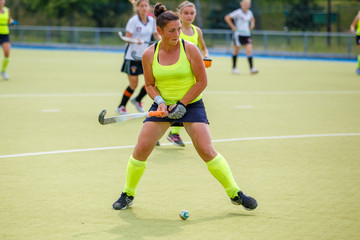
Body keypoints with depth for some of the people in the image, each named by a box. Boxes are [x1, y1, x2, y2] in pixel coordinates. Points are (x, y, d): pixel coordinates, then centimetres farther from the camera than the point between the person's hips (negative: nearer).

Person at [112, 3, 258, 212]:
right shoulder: (149, 55, -4)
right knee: (141, 149, -7)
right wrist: (160, 101, -13)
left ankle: (235, 194, 1)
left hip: (191, 104, -2)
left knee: (207, 151, -14)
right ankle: (128, 194, 14)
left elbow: (202, 81, -9)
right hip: (163, 104, 3)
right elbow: (150, 84, 7)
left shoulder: (190, 49, -12)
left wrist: (182, 104, -15)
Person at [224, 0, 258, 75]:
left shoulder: (249, 13, 7)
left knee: (249, 50, -10)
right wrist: (233, 27, -14)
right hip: (238, 34, -4)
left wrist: (252, 25, 13)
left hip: (247, 34, 4)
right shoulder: (238, 12, -12)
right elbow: (227, 18, -15)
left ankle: (252, 69, -16)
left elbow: (252, 19, 32)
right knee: (236, 51, 8)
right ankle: (234, 68, 23)